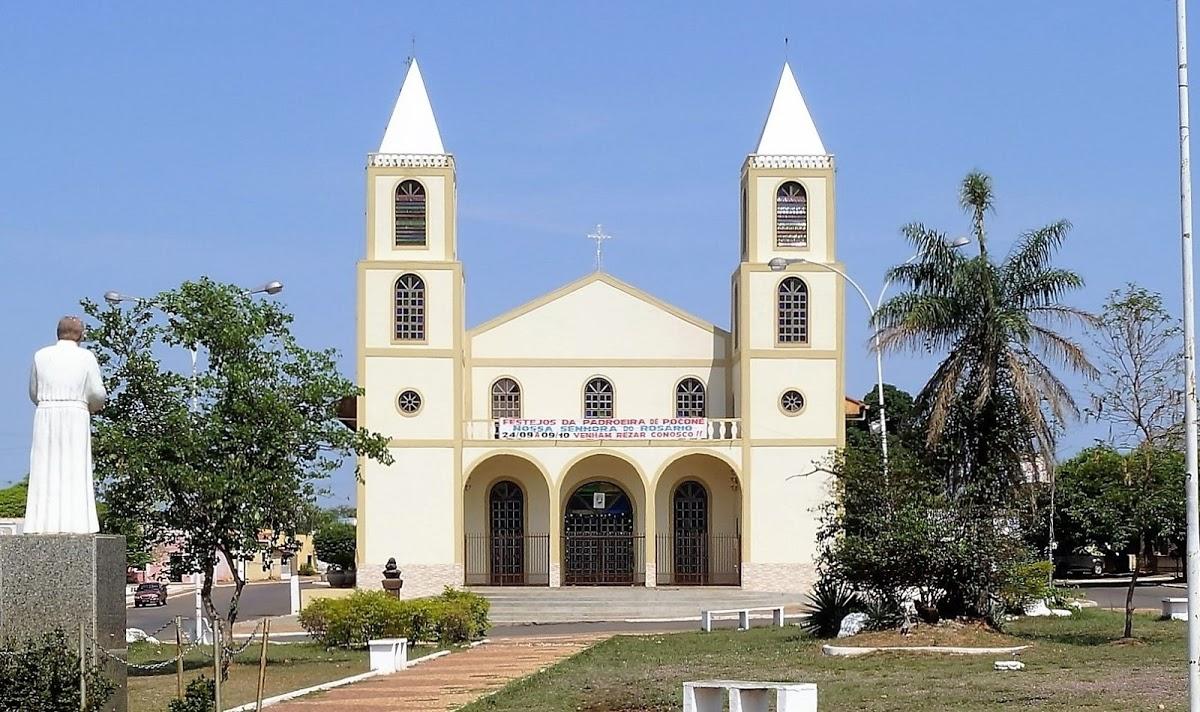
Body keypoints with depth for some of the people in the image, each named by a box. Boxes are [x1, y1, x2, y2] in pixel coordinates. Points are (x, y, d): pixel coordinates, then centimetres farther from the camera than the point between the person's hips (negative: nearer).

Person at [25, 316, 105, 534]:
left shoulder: (41, 356, 5)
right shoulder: (86, 357, -1)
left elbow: (34, 393, 12)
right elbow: (97, 393, -3)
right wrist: (93, 406, 19)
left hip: (45, 416, 2)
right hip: (76, 417, -2)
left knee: (45, 472, 2)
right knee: (74, 472, -1)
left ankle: (44, 524, -4)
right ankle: (73, 524, -8)